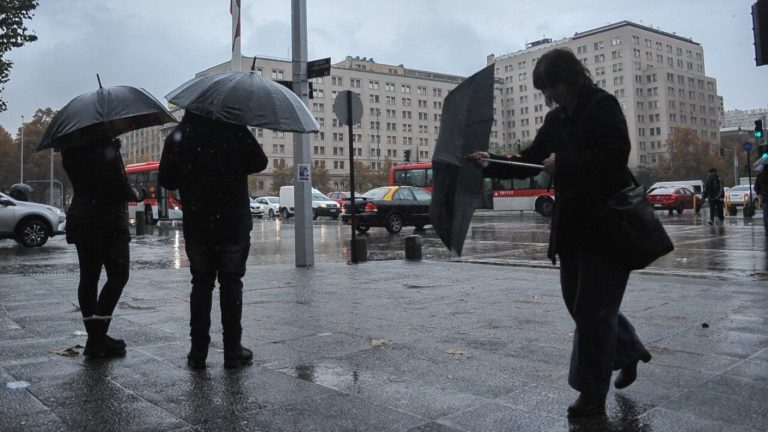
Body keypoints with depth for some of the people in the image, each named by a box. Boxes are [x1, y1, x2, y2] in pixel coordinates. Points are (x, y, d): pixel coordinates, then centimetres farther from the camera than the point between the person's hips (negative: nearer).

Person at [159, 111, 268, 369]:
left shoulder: (177, 137, 1)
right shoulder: (234, 130, -7)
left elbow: (166, 180, 5)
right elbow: (259, 163, -1)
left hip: (196, 225, 2)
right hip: (233, 224, -2)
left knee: (201, 284, 10)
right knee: (231, 283, 4)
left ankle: (198, 352, 10)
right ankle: (232, 352, 6)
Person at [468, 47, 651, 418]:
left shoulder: (602, 106, -9)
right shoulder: (556, 119, 13)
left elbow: (615, 155, -22)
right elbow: (530, 162, 12)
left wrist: (564, 162, -18)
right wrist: (490, 165, -1)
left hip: (608, 225, -8)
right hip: (572, 226, 8)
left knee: (592, 309, -3)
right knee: (579, 302, 14)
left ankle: (592, 394, 10)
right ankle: (629, 350, 39)